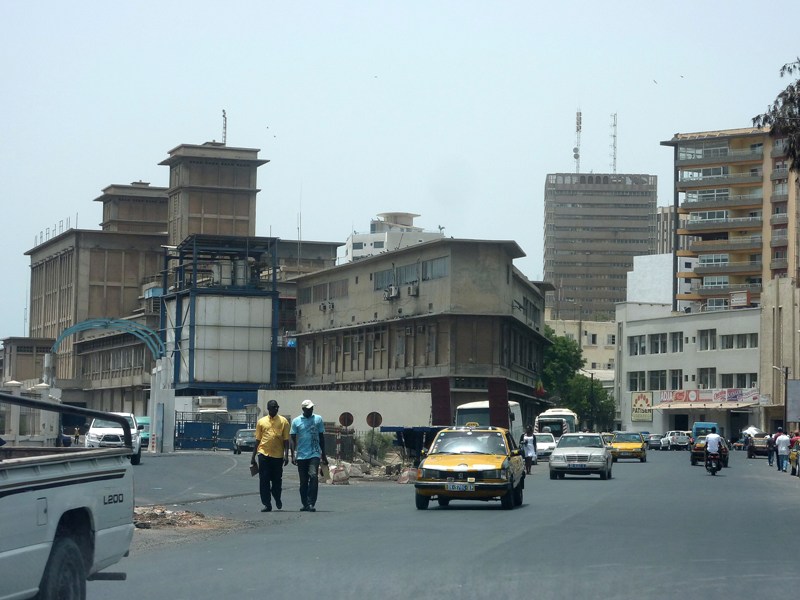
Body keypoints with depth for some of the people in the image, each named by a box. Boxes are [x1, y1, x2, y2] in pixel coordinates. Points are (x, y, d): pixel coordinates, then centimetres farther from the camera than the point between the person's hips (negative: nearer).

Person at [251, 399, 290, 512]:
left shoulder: (283, 421, 4)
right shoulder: (261, 421, 9)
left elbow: (286, 440, 3)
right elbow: (257, 440, 12)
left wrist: (286, 455, -6)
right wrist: (253, 456, 11)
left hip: (278, 455, -1)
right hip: (264, 453, 1)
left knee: (277, 480, 7)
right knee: (264, 481, -3)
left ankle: (277, 499, 33)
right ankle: (267, 504, 1)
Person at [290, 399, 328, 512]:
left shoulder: (318, 419, 7)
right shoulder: (296, 421, 4)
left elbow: (321, 437, 13)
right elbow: (293, 439, 6)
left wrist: (323, 455, 13)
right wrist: (293, 455, -4)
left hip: (315, 454, -1)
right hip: (301, 455, 1)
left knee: (313, 476, -18)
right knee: (303, 481, 6)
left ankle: (311, 504, -18)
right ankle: (305, 504, 18)